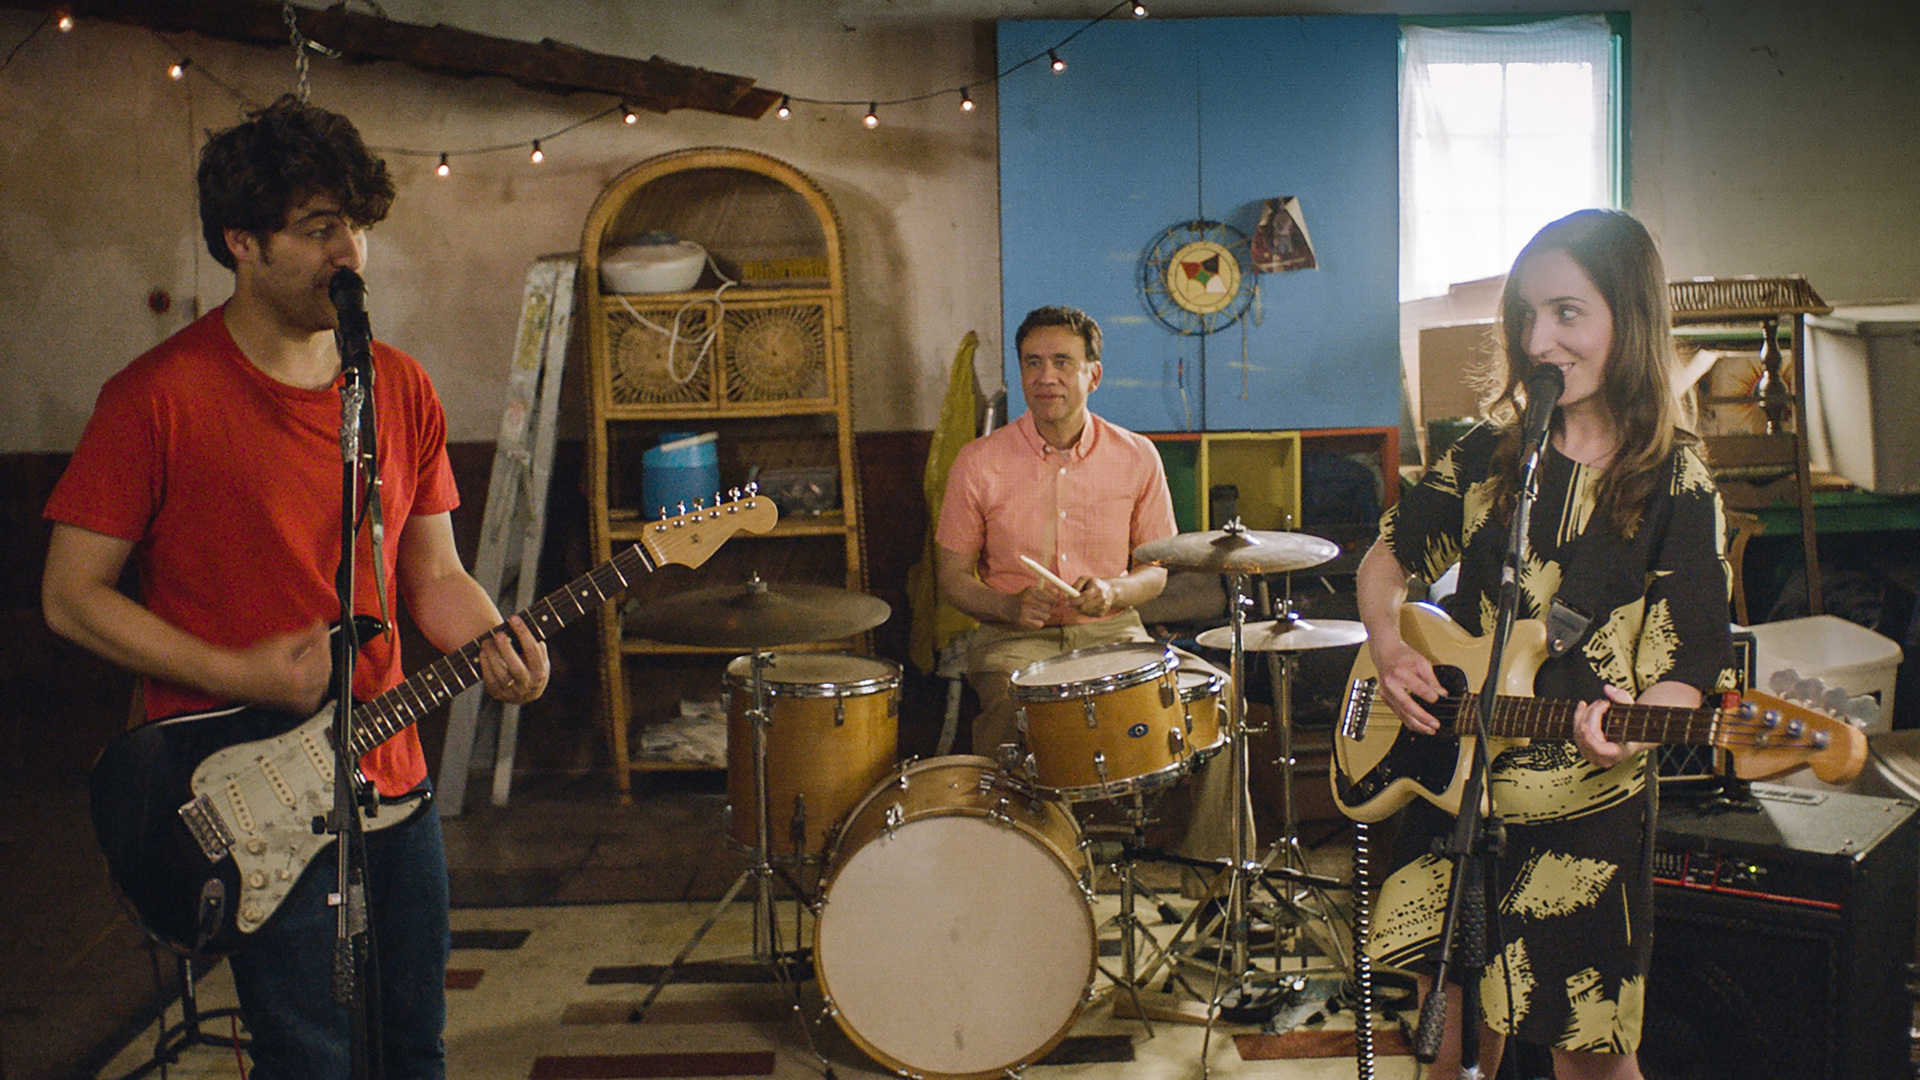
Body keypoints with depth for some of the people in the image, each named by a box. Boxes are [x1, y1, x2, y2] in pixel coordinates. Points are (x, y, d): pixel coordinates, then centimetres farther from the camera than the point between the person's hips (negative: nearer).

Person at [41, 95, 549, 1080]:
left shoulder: (401, 388, 5)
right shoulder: (161, 395, -13)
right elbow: (71, 595, -8)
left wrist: (495, 644, -9)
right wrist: (240, 677, -17)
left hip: (391, 779, 6)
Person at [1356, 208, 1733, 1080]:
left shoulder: (1674, 485, -9)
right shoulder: (1492, 451, 2)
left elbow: (1686, 669, -12)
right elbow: (1389, 556, 14)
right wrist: (1389, 646, -5)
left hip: (1585, 813, -3)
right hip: (1448, 786, 4)